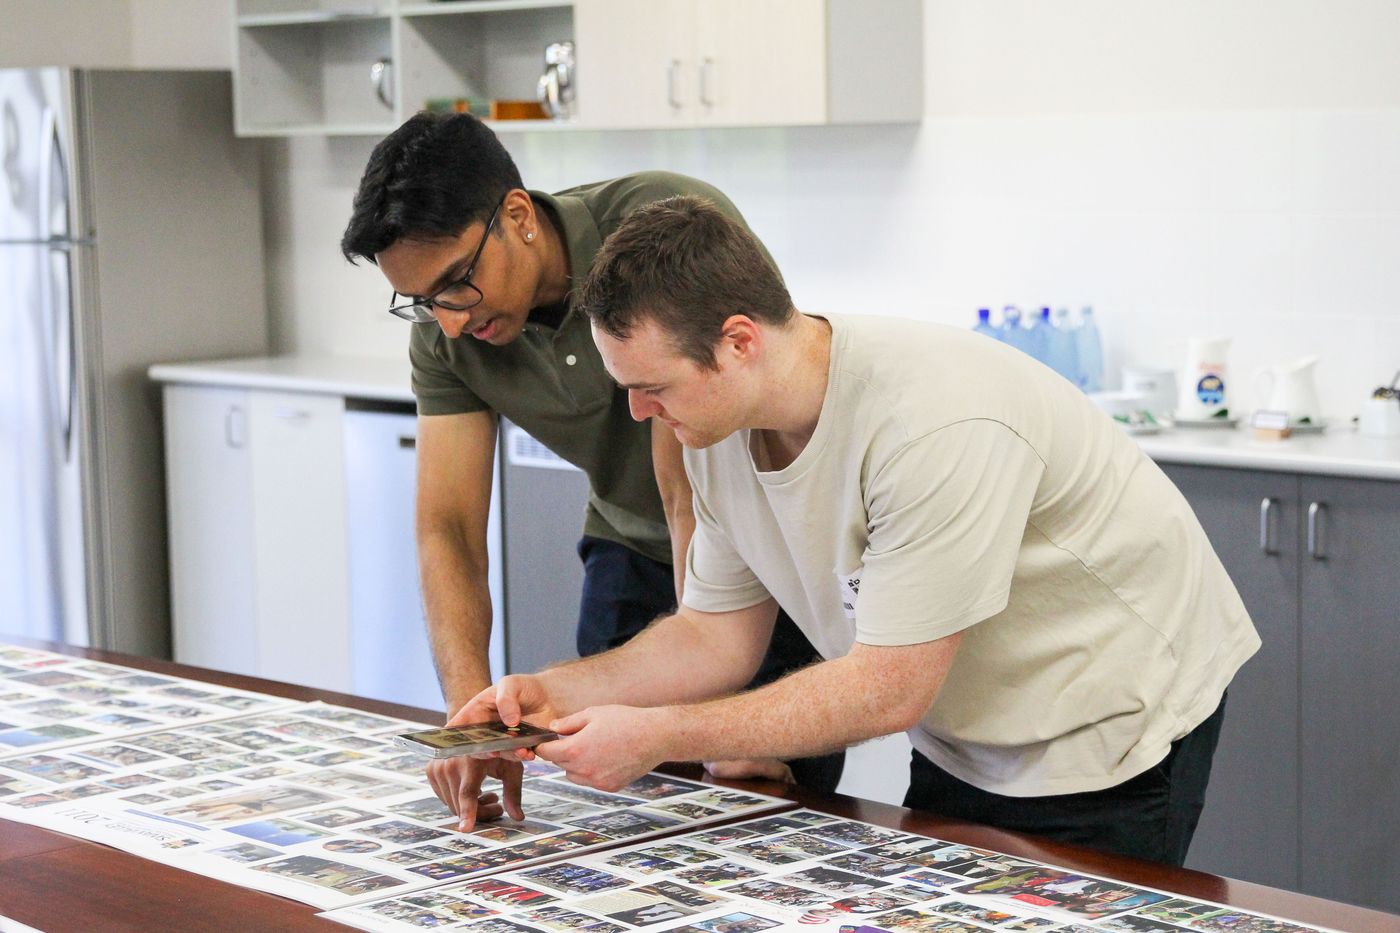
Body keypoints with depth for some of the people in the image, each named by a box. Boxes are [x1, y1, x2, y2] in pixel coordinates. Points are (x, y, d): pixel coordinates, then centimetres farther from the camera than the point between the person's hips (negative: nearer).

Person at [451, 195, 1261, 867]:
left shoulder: (936, 427, -34)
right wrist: (557, 694, -14)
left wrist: (653, 738, -28)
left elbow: (888, 690, -30)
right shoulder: (720, 423, -8)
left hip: (1108, 736, -7)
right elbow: (716, 638, 2)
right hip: (966, 740, 7)